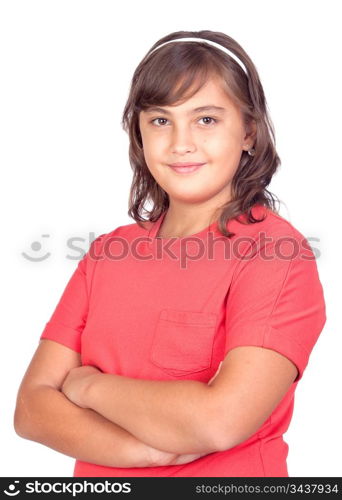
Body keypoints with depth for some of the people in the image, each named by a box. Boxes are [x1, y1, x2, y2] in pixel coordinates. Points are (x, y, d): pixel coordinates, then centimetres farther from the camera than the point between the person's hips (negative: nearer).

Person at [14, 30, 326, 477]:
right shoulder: (107, 252, 4)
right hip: (99, 476, 4)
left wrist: (88, 384, -8)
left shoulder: (276, 251, -10)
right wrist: (152, 449, -16)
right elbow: (32, 407, -2)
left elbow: (221, 420, -20)